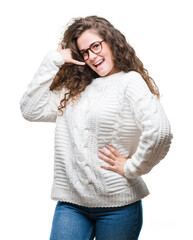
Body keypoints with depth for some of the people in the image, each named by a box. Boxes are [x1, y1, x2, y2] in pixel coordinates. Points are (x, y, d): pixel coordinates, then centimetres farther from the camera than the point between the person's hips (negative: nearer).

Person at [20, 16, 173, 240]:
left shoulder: (130, 81, -6)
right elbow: (31, 110, 5)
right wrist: (52, 61, 5)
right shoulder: (74, 89, 13)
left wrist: (131, 168, -11)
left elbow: (159, 132, -21)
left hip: (117, 204, -4)